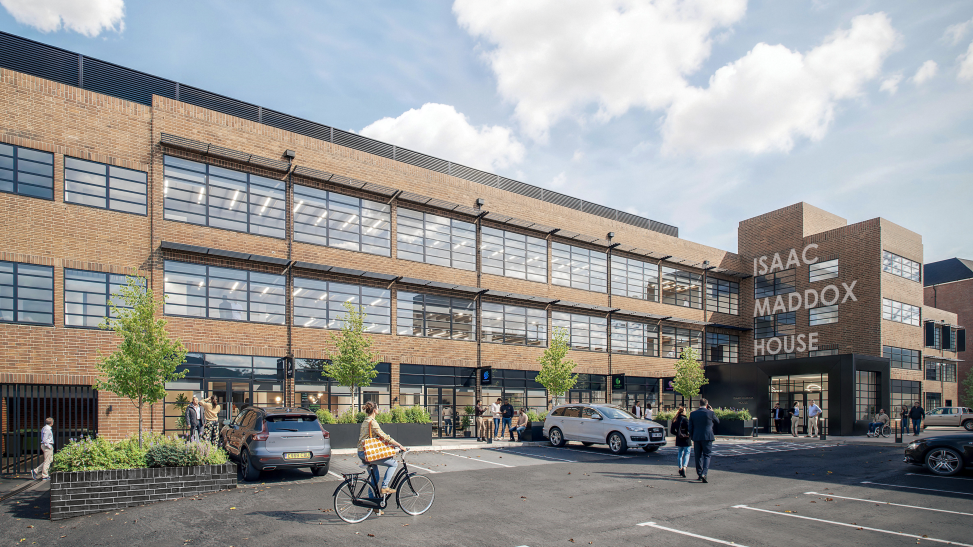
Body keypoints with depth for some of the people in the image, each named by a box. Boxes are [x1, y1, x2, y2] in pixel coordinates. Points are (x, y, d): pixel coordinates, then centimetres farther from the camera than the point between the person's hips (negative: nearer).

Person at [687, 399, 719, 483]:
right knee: (707, 455, 1)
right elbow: (717, 421, 11)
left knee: (698, 456, 12)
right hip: (707, 437, -3)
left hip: (696, 438, 3)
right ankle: (704, 474, -15)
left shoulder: (693, 413, 3)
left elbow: (690, 428, 5)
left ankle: (699, 474, 19)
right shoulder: (710, 413, -7)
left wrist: (692, 437, 16)